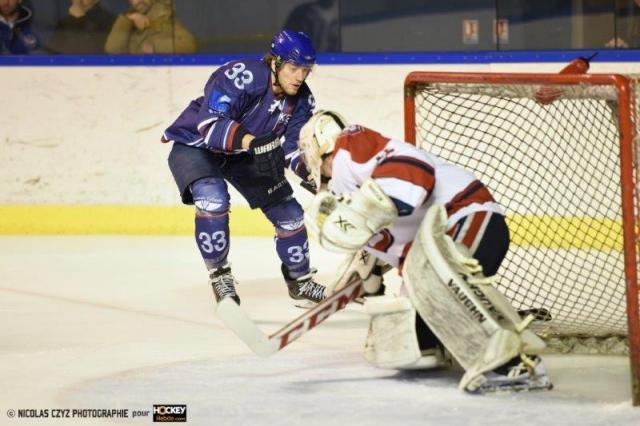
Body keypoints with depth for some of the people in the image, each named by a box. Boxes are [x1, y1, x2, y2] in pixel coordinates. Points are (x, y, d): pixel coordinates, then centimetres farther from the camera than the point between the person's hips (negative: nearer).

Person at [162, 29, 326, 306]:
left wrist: (308, 169, -32)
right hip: (194, 145, -7)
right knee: (213, 199, -33)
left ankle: (299, 280, 27)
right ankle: (219, 274, -13)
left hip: (244, 155, 7)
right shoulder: (241, 77, -35)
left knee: (288, 212, 3)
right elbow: (211, 123, -42)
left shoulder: (301, 99, -11)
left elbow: (294, 144, -10)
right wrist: (253, 142, -56)